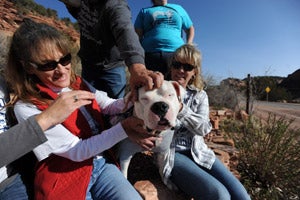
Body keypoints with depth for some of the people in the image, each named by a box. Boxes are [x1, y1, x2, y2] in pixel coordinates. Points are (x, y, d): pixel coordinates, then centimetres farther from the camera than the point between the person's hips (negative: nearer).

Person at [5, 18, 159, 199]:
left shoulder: (78, 83, 2)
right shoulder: (27, 107, -16)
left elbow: (109, 106, 1)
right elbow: (76, 150, -20)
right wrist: (122, 129, -29)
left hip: (102, 164, 5)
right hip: (65, 180, -4)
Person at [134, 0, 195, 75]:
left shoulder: (178, 8, 27)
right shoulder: (145, 11, 23)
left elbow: (190, 29, 29)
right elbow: (137, 34, 14)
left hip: (176, 54, 1)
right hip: (150, 54, 0)